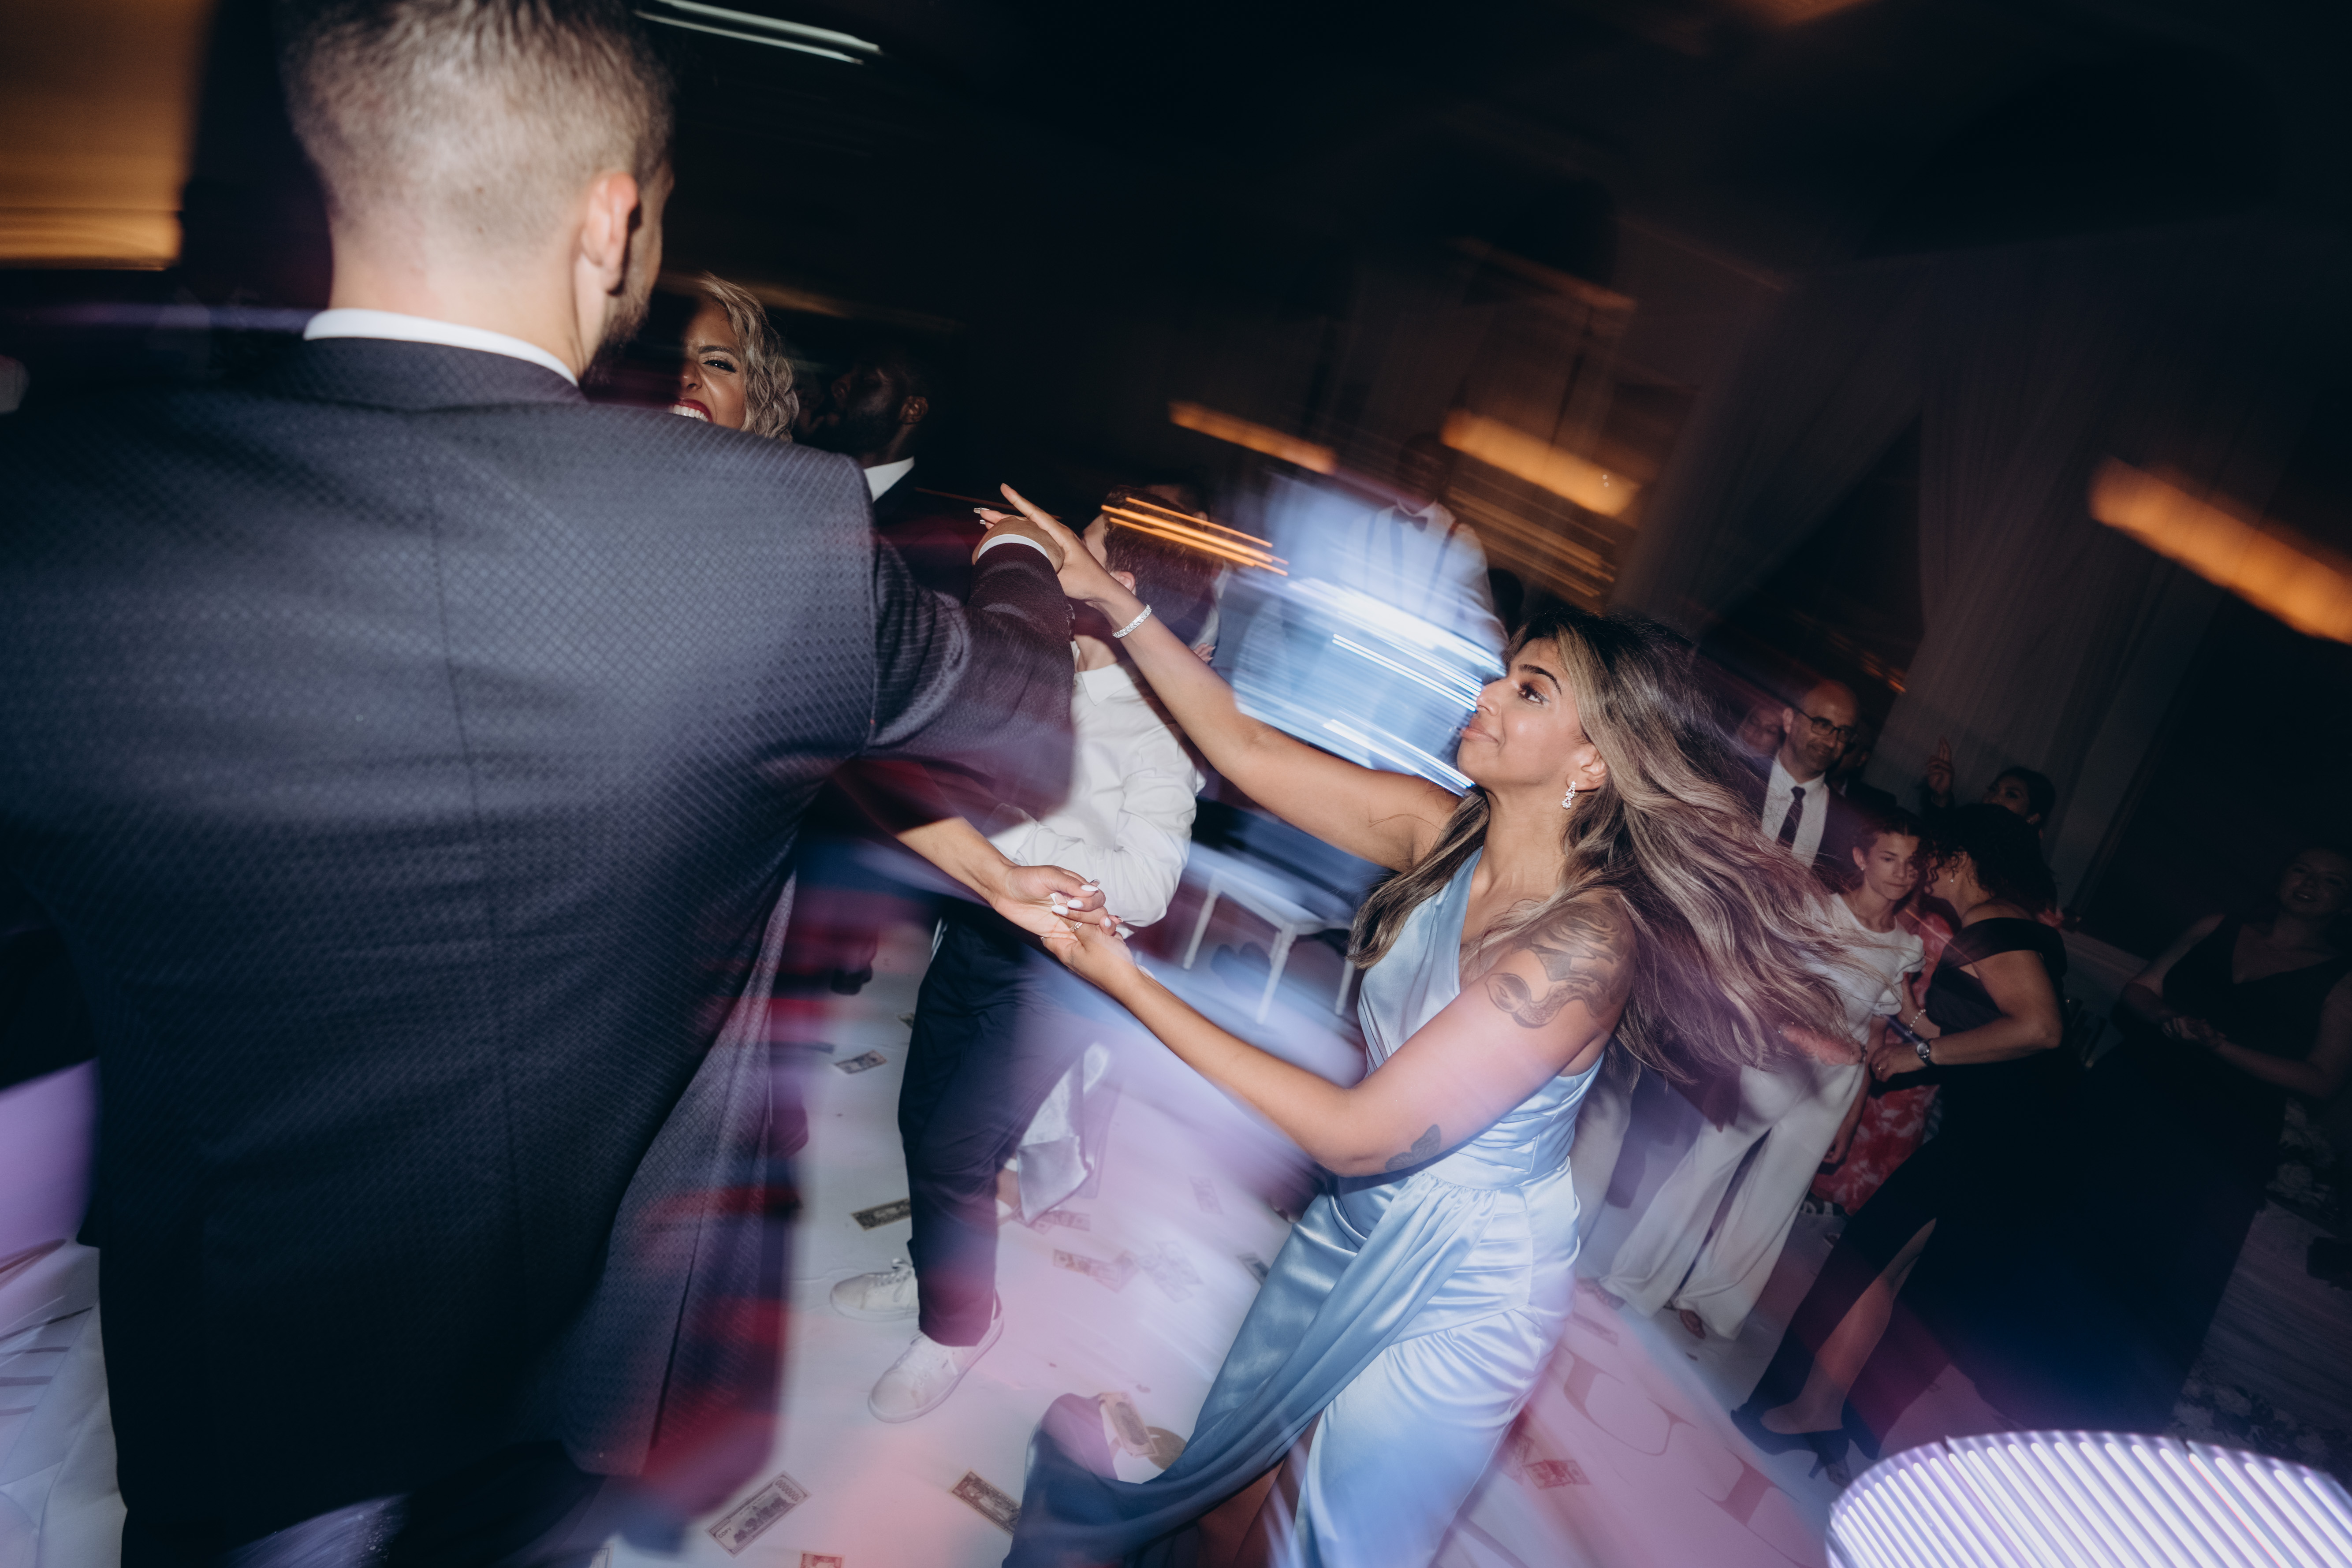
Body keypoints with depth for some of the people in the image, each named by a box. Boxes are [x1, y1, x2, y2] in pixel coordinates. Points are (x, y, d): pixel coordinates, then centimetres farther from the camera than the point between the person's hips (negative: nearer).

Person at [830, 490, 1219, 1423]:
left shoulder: (1159, 731, -22)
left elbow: (1143, 889, -30)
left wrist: (1000, 833, -30)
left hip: (1056, 969, -7)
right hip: (978, 931, 8)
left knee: (952, 1153, -2)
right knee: (922, 1118, 20)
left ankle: (958, 1324, 27)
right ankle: (933, 1273, 47)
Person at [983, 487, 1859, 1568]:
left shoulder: (1587, 940, -31)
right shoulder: (1444, 833, -11)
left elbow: (1361, 1134, -30)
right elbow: (1248, 750, -6)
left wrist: (1135, 989, -29)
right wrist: (1114, 601, -11)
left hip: (1460, 1293, -6)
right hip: (1351, 1229, 6)